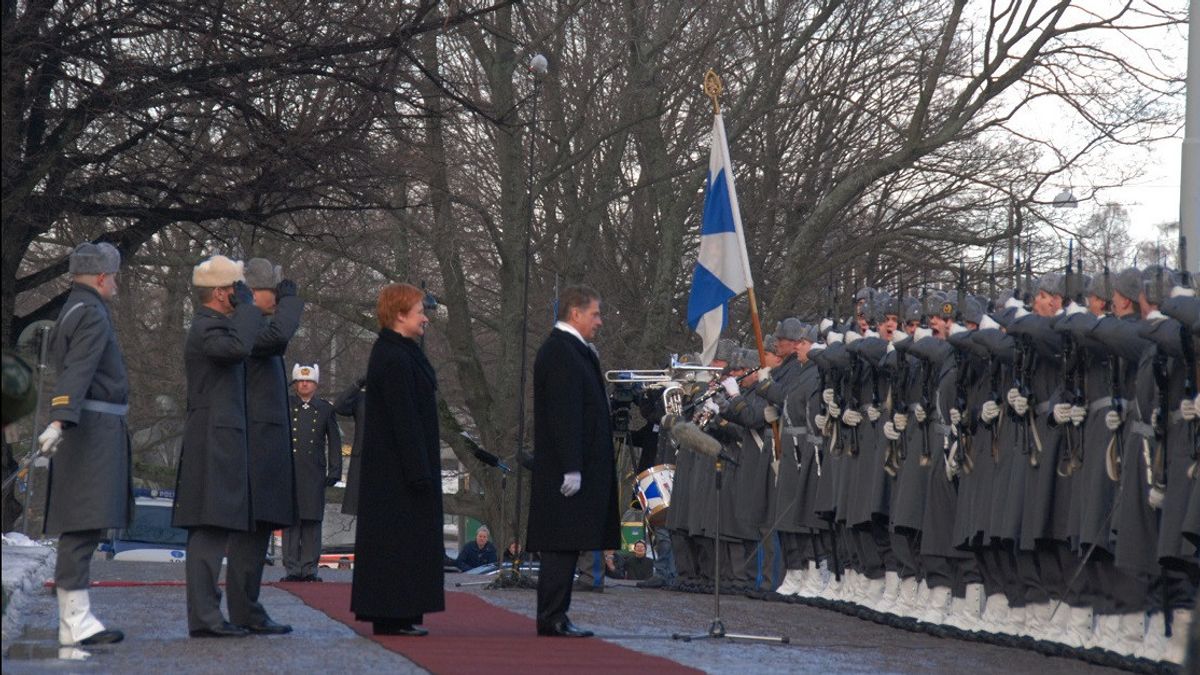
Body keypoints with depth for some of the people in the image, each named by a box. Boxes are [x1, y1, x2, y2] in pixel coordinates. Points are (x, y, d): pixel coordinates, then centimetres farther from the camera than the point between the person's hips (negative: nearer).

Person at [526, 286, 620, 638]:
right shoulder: (561, 352, -15)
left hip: (574, 467, 10)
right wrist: (571, 468, -23)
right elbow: (563, 413, -20)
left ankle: (553, 618, 14)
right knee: (563, 544, -8)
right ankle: (552, 619, -5)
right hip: (566, 467, -10)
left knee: (565, 547, 11)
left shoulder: (572, 350, 18)